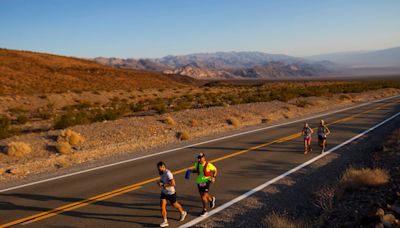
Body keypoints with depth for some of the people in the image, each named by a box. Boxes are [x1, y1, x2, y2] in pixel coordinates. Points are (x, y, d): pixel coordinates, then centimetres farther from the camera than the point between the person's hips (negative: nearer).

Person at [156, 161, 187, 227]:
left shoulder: (168, 173, -29)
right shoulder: (161, 173, -1)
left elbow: (173, 183, -33)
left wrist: (163, 185, -30)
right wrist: (159, 182, -3)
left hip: (171, 193, -7)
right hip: (163, 192, 7)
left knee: (175, 205, 16)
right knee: (162, 207, -5)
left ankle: (183, 213, 44)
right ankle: (165, 221, 5)